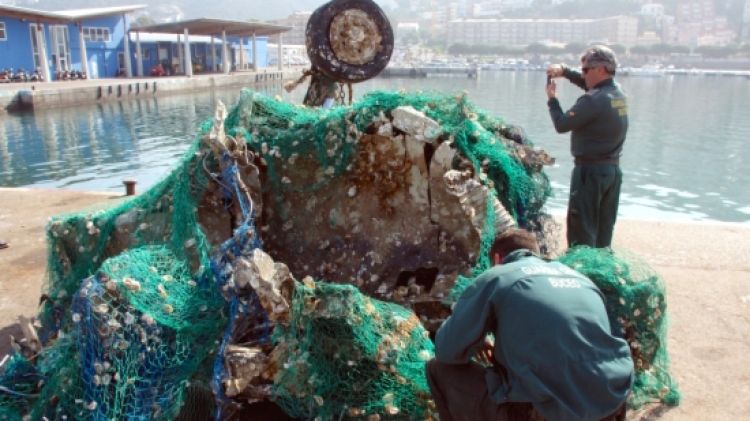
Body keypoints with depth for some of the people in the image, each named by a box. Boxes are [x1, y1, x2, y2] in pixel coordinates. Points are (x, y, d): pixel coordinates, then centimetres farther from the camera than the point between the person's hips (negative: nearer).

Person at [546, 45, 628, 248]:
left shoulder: (593, 100, -20)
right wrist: (565, 71, 15)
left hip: (591, 170, -8)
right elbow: (591, 84, 24)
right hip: (613, 169, 8)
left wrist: (552, 98, -1)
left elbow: (561, 125, -16)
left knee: (582, 232, -1)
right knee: (604, 234, 16)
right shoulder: (618, 93, 7)